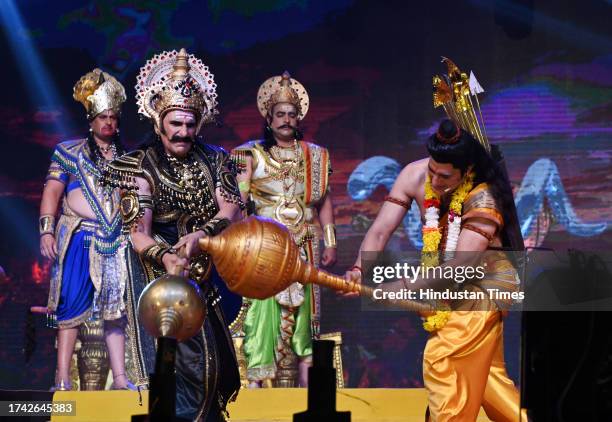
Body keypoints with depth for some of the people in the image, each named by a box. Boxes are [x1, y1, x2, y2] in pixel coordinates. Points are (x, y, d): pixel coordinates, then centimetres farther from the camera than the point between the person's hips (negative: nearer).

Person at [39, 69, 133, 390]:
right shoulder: (69, 152, 5)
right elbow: (52, 191, 1)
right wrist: (46, 231, -9)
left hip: (115, 240, 3)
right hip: (78, 239, -3)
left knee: (115, 306, 2)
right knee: (72, 304, -6)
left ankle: (120, 377, 3)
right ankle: (63, 378, -6)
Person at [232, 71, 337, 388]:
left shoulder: (314, 156, 13)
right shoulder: (253, 155, 4)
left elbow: (324, 201, 15)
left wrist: (330, 243, 10)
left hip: (304, 246, 3)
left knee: (303, 307, 2)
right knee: (263, 306, -11)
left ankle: (304, 380, 6)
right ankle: (256, 379, -11)